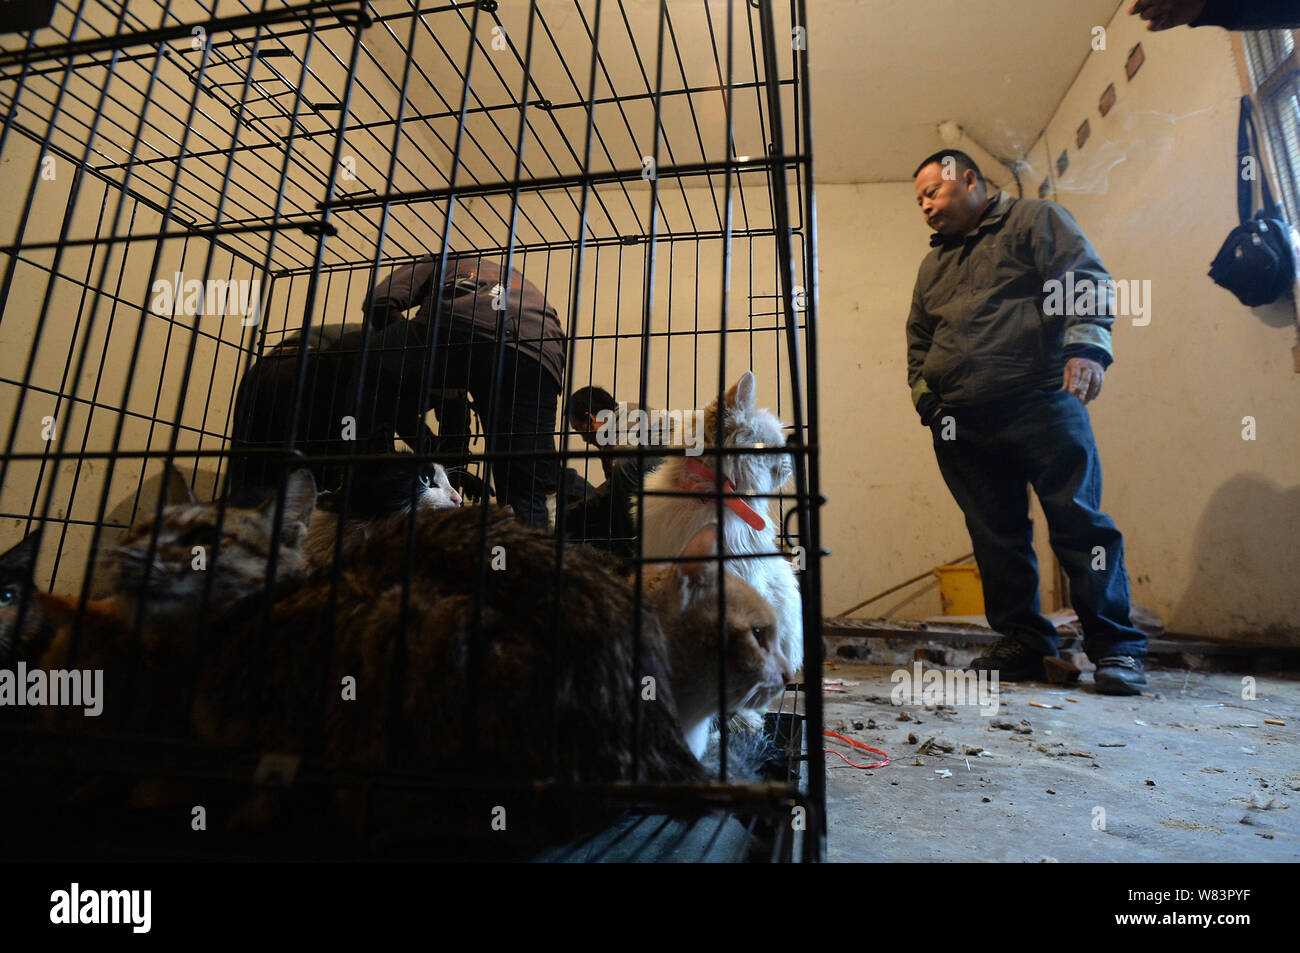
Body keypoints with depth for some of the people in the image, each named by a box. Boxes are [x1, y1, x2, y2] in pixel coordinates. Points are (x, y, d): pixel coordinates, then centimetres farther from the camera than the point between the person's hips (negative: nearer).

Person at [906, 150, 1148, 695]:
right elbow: (918, 338, 30)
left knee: (1079, 521, -6)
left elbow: (1085, 279, -1)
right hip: (962, 425, 5)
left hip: (1041, 404, -4)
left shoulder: (1034, 220, 12)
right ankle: (1022, 644, 12)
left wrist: (1086, 344, -18)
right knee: (996, 537, 3)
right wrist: (923, 393, 14)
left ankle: (1115, 649, 4)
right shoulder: (932, 264, 27)